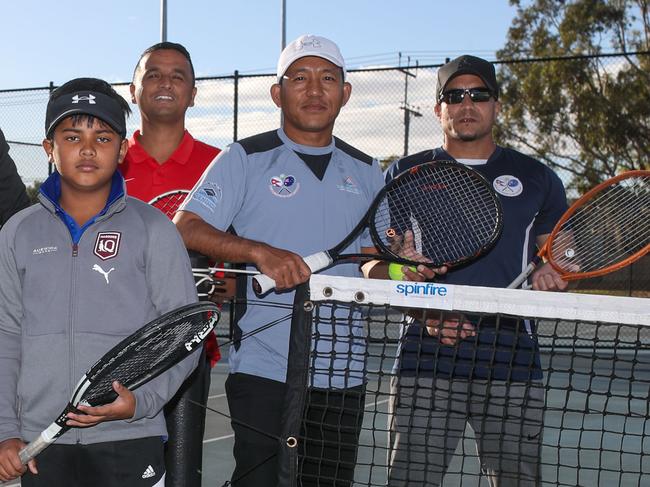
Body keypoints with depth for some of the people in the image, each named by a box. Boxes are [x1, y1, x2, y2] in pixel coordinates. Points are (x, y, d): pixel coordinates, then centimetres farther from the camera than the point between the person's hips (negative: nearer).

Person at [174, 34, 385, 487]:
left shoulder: (366, 172, 13)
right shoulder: (245, 158, 0)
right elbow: (185, 229, -10)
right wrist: (261, 252, -22)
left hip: (342, 374, 4)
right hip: (263, 369, -4)